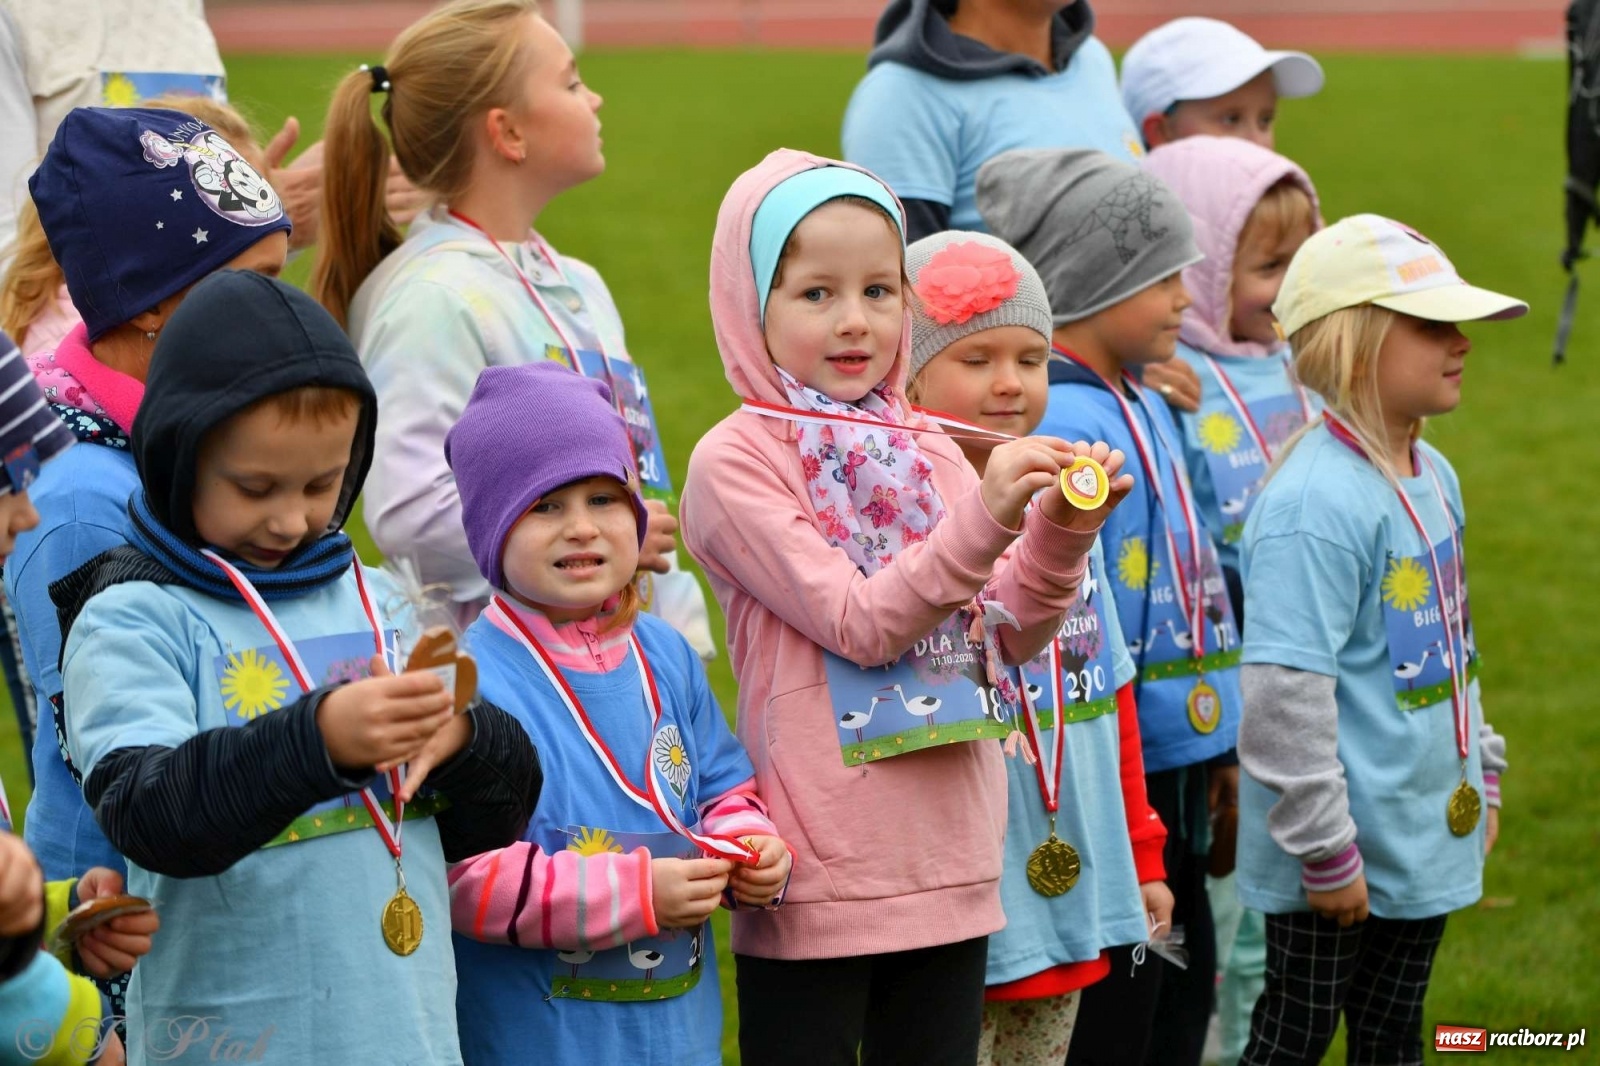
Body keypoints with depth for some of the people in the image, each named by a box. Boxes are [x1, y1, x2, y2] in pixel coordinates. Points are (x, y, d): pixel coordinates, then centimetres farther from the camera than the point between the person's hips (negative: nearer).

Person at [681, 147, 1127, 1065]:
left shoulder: (931, 452, 9)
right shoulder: (736, 459, -8)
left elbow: (1012, 637, 7)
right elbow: (859, 624, -16)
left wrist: (1061, 539, -10)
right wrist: (986, 517, -25)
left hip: (950, 872, 5)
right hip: (816, 881, -5)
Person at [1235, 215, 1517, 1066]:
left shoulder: (1434, 478, 7)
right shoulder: (1316, 503, -23)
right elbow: (1284, 694, -25)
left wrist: (1482, 776, 20)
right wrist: (1324, 850, -22)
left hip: (1426, 835, 9)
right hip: (1338, 858, -9)